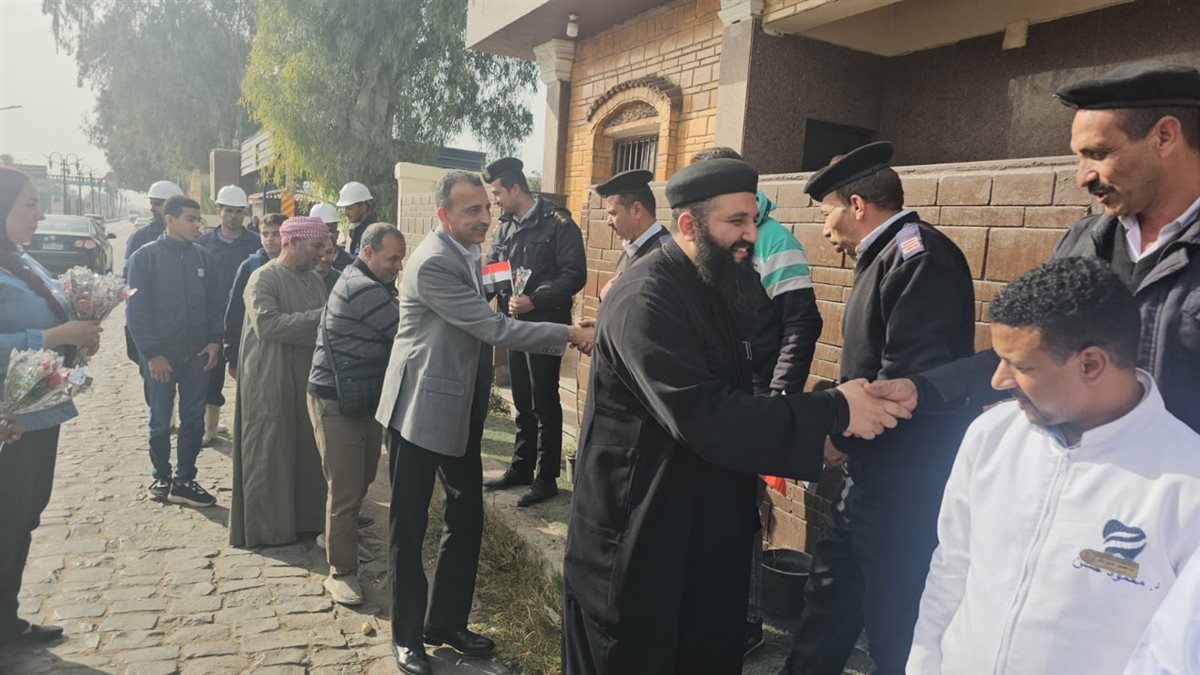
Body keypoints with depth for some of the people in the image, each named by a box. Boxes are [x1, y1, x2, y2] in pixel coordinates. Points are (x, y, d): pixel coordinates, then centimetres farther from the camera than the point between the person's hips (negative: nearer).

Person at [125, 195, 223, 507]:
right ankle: (161, 477, 28)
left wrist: (215, 340, -3)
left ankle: (184, 481, 18)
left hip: (198, 354, 3)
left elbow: (216, 302, 8)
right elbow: (136, 310, -8)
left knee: (193, 421, 7)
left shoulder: (203, 256, 4)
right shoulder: (145, 257, -7)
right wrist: (152, 353, -13)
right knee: (160, 422, 11)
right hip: (160, 355, -3)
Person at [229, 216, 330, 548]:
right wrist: (320, 317, -24)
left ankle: (305, 517, 26)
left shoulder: (315, 280, 11)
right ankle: (265, 528, 16)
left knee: (307, 451, 13)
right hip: (270, 381, -7)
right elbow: (267, 324, -24)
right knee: (269, 455, 3)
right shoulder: (264, 279, -11)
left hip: (309, 377, 7)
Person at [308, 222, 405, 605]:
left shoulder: (370, 285, 13)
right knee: (346, 490, -2)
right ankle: (341, 572, 10)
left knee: (363, 477, 20)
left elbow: (390, 332, 11)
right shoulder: (362, 289, -20)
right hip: (336, 403, -10)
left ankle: (341, 532, 41)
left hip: (365, 397, 10)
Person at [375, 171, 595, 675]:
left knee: (467, 517, 13)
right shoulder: (432, 263, -21)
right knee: (410, 526, 5)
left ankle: (446, 621, 30)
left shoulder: (468, 254, 8)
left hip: (461, 409, 9)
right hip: (422, 408, -9)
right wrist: (570, 335, -22)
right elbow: (493, 328, -24)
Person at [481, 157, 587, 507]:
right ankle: (521, 468, 29)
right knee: (522, 403, 16)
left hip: (545, 325, -7)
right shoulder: (505, 227, 11)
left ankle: (546, 477, 14)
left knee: (545, 404, 2)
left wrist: (534, 300, -24)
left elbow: (575, 275, -17)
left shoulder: (557, 223, -11)